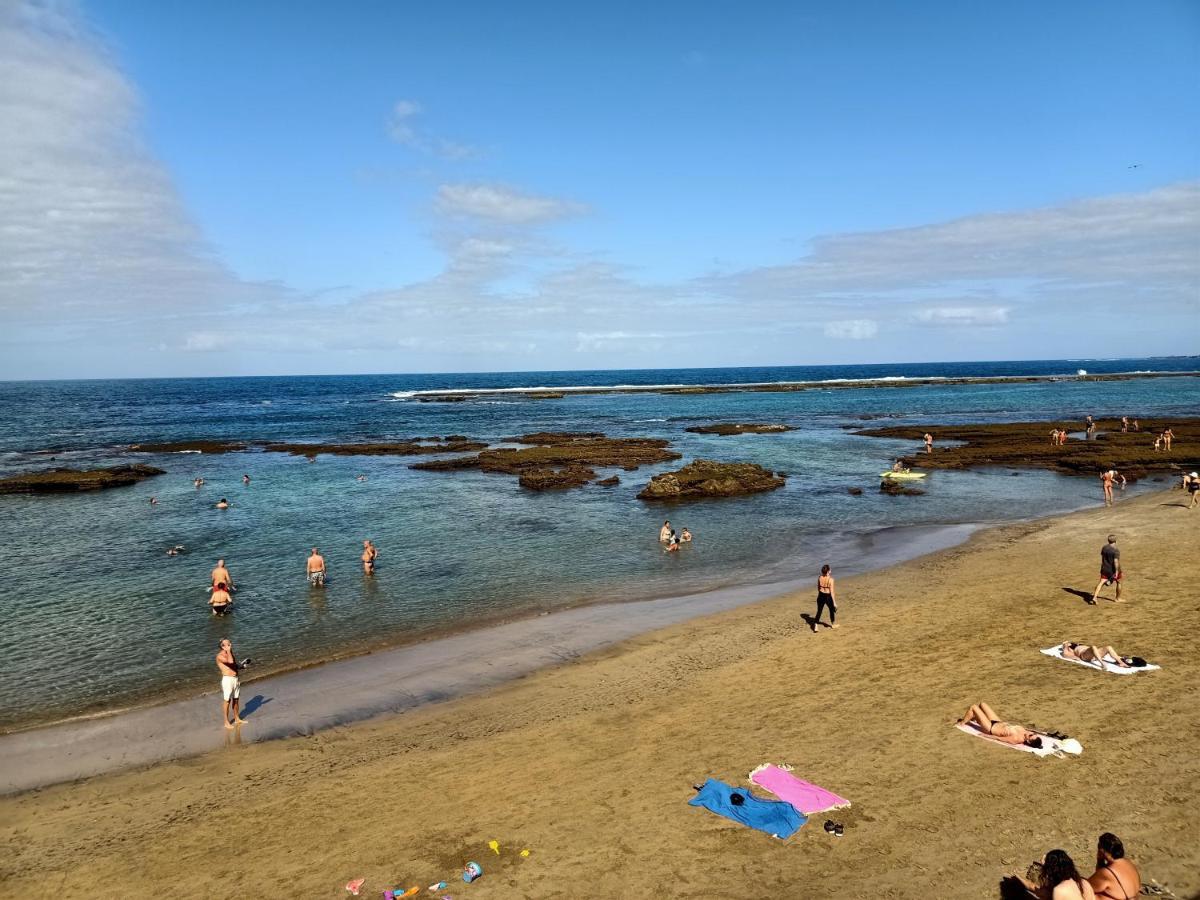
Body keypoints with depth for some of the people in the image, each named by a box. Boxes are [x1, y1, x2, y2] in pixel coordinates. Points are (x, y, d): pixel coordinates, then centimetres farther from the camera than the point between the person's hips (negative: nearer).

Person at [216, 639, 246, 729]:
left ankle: (237, 719, 28)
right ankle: (226, 722, 9)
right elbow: (230, 661, -30)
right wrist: (228, 650, -19)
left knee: (236, 699, 16)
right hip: (227, 679, -8)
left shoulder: (230, 653, 12)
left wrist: (241, 666, 4)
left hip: (235, 679, 8)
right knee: (227, 701, 0)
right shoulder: (220, 656, -13)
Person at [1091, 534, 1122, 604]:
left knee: (1101, 583, 2)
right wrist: (1116, 572, -23)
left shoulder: (1104, 547, 1)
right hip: (1114, 570, -5)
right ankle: (1118, 599, 29)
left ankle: (1094, 597, -14)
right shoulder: (1116, 551, -20)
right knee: (1119, 583, 18)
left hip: (1105, 569, 5)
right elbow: (1116, 561, -25)